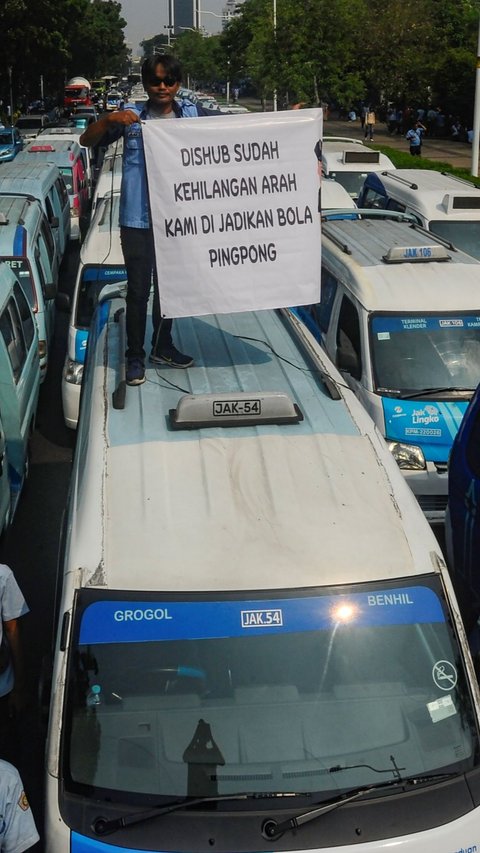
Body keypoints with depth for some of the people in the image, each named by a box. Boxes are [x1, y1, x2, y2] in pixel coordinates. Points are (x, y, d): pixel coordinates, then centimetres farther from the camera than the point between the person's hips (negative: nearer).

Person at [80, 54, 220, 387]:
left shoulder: (194, 114, 3)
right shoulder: (132, 118, -2)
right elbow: (87, 141, -3)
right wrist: (109, 119, -22)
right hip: (138, 220, -2)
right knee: (138, 290, 2)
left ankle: (163, 346, 34)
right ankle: (135, 357, 14)